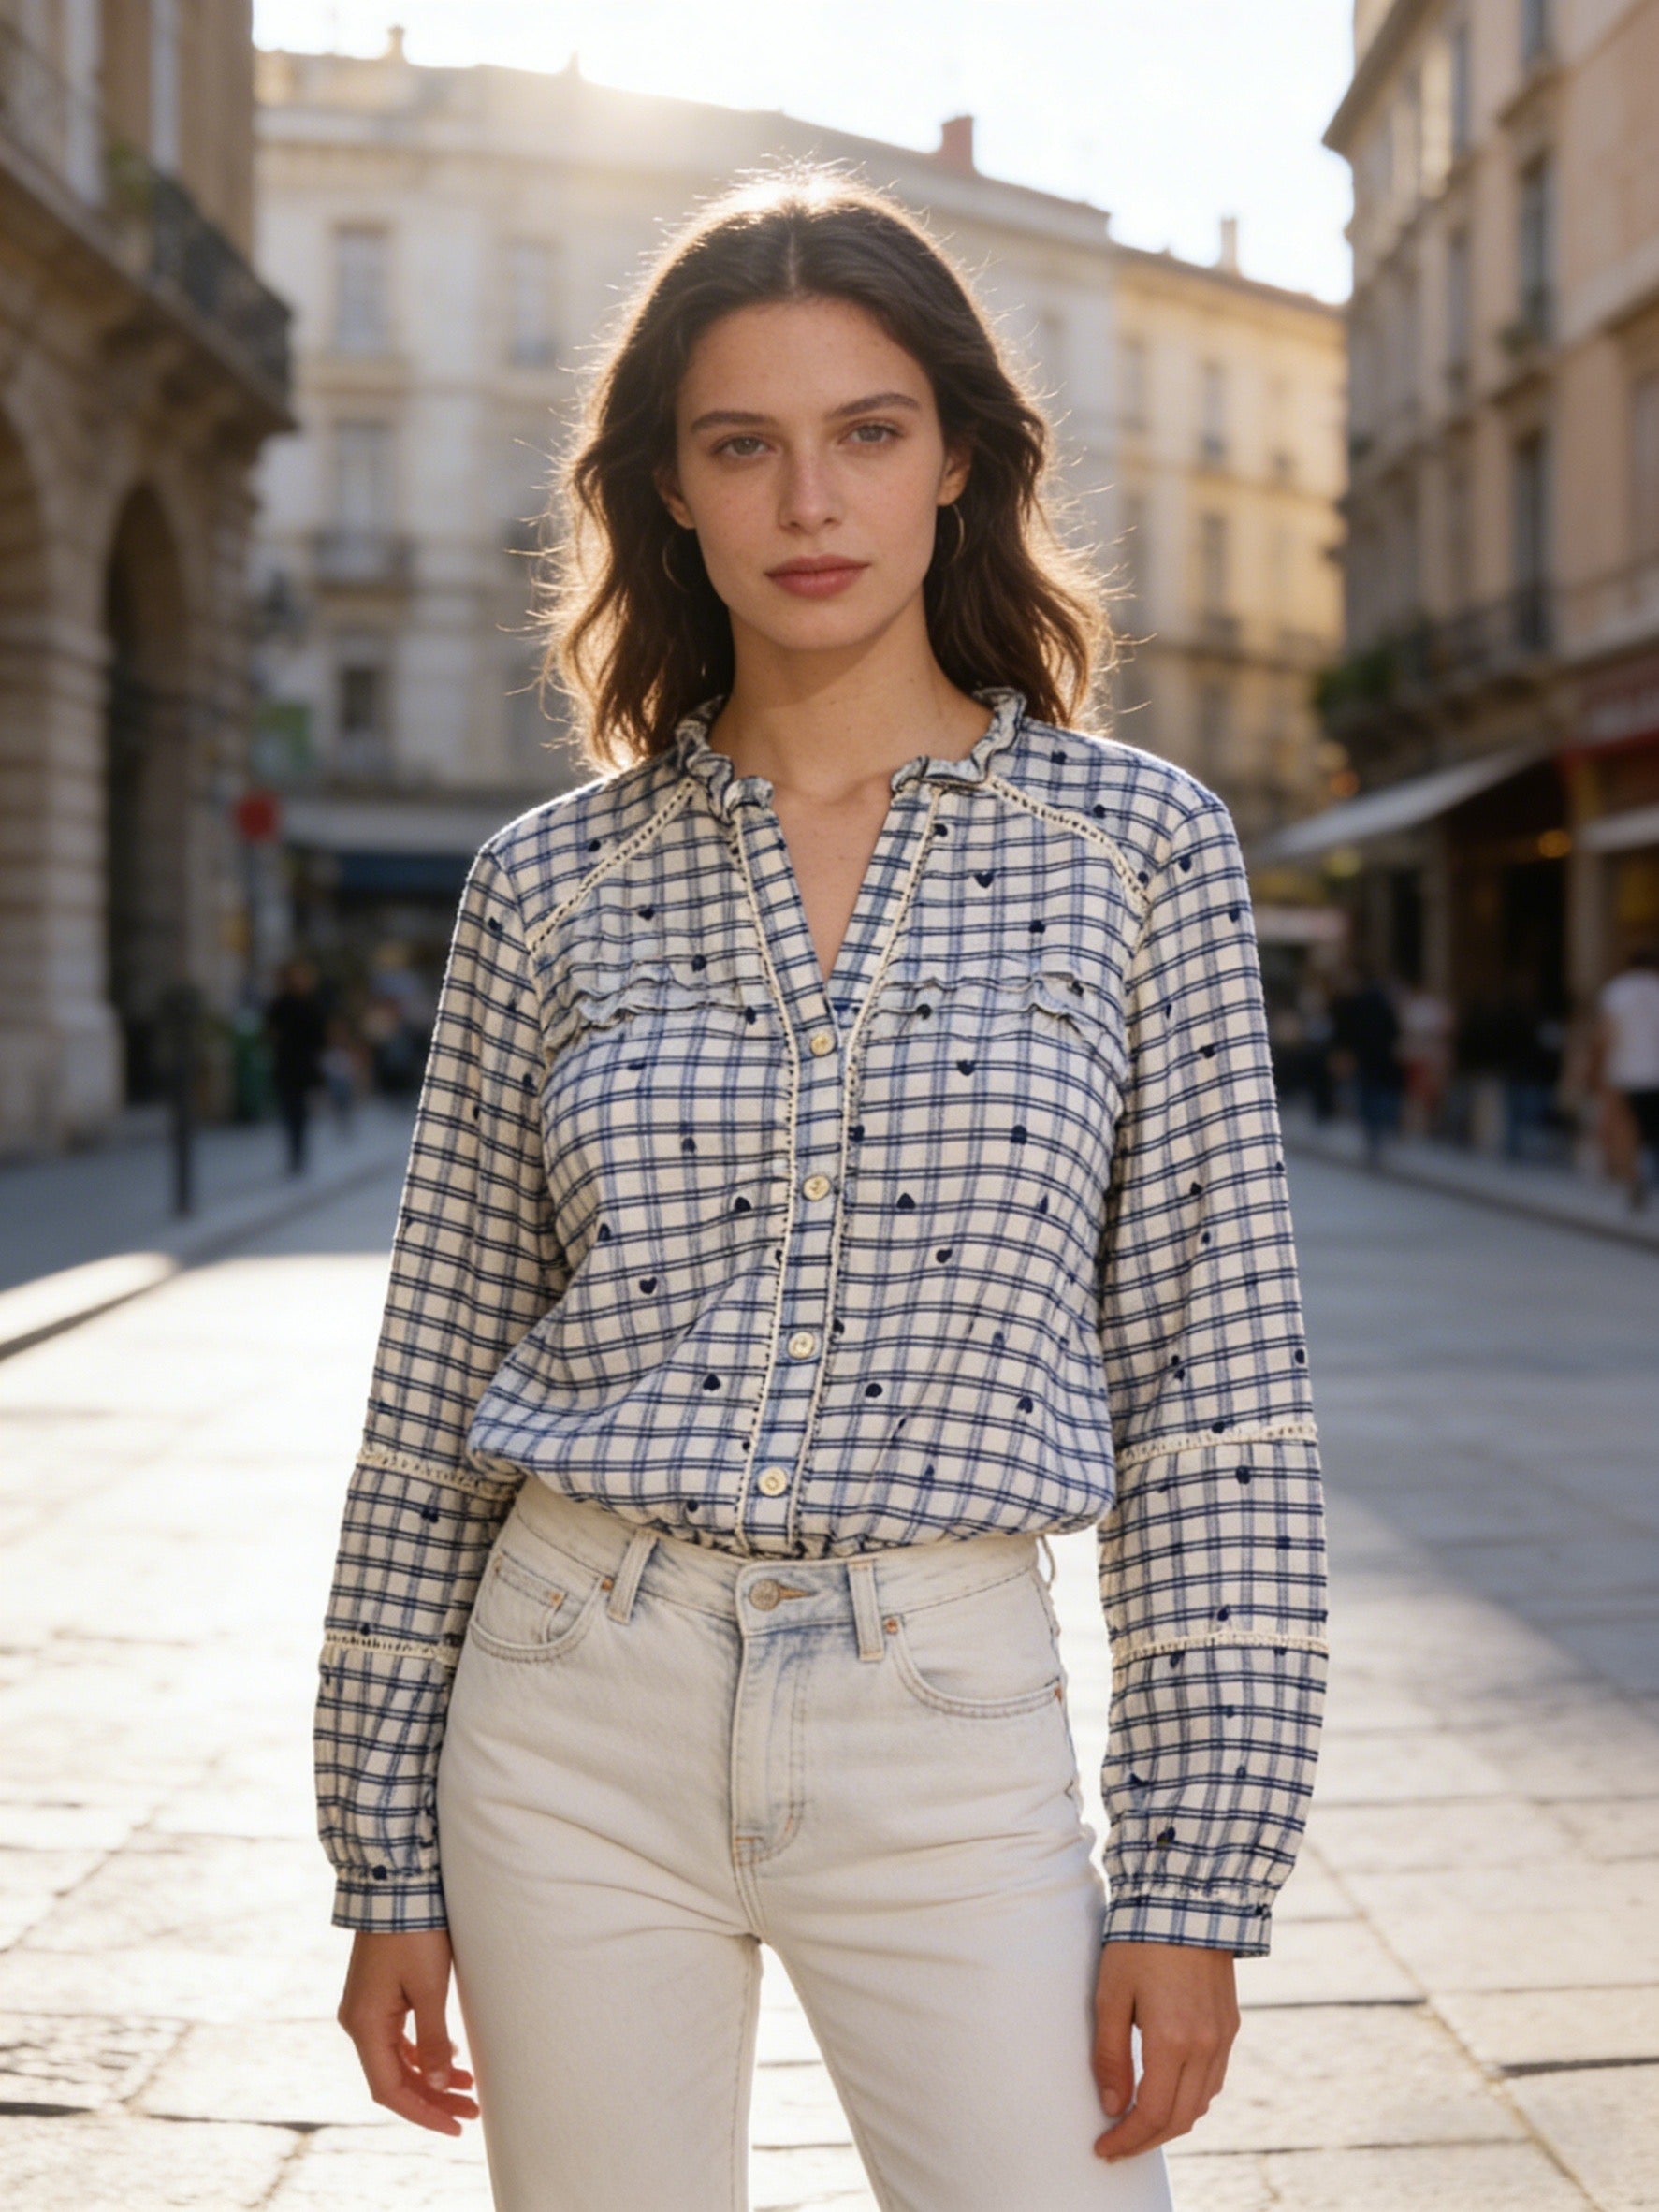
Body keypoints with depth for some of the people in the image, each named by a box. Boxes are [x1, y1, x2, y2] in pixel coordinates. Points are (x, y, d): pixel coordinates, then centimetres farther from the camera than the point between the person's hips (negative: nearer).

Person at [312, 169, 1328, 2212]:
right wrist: (388, 1859, 7)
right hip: (577, 1721, 2)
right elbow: (432, 1399, 7)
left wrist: (1196, 1881, -5)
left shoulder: (1133, 843, 0)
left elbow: (1216, 1388, -1)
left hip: (951, 1736, -1)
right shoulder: (552, 883, 3)